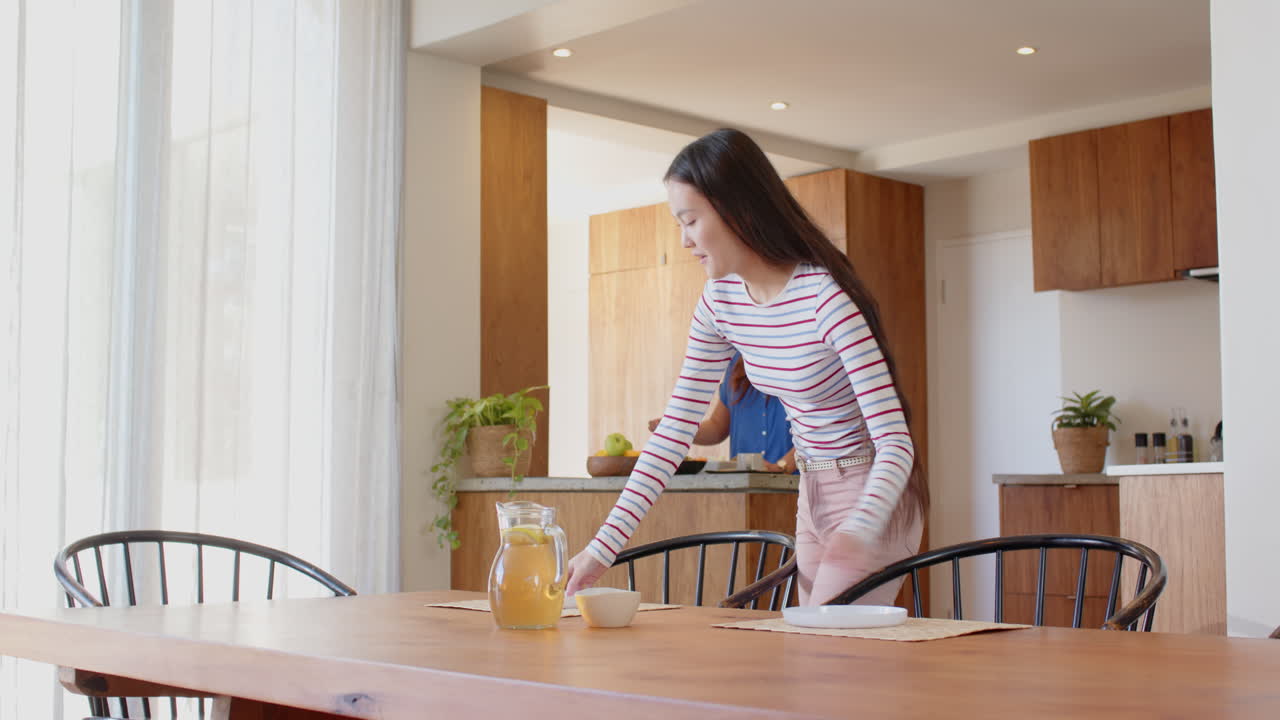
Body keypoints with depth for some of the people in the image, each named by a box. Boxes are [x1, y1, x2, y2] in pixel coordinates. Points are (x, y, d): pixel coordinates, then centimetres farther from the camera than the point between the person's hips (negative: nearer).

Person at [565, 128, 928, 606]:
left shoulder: (826, 297, -27)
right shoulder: (721, 300, -5)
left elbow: (896, 442, -28)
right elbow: (676, 427, -3)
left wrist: (857, 532, -46)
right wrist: (604, 546, -9)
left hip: (874, 495, -7)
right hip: (812, 493, 7)